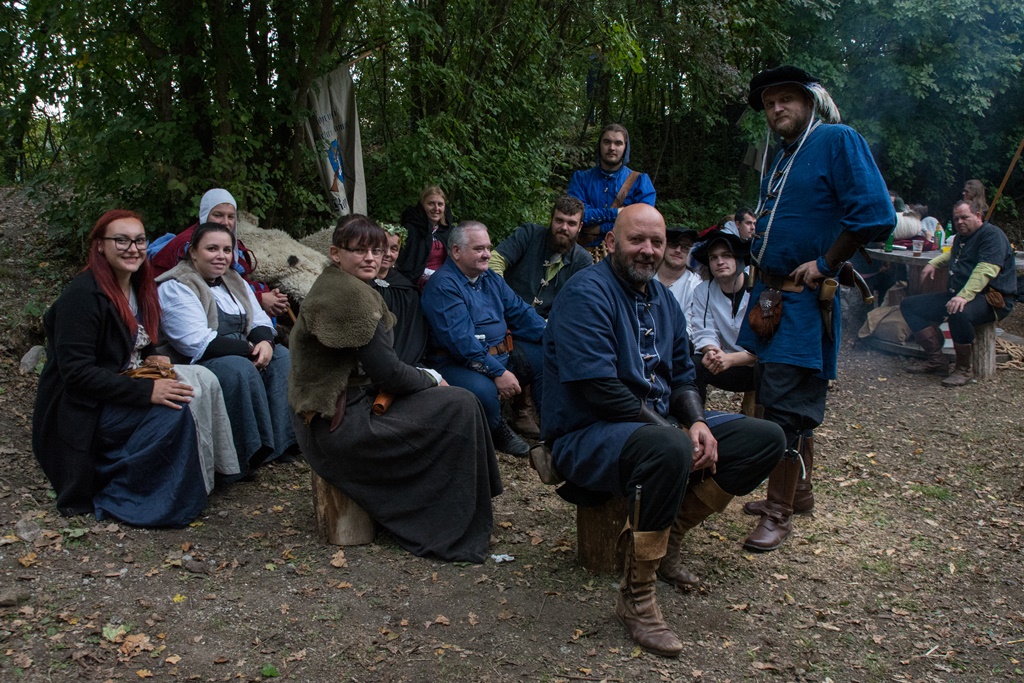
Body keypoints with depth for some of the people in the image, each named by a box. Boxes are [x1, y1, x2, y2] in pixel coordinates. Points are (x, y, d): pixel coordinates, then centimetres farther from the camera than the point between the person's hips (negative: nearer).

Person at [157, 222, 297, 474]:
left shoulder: (234, 282, 14)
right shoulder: (176, 288, -11)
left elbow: (260, 321, 10)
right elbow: (199, 344, -22)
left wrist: (265, 342, -15)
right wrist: (250, 348, -19)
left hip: (240, 353, 8)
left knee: (282, 357, -13)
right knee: (240, 368, -34)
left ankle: (284, 440, -14)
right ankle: (252, 456, -27)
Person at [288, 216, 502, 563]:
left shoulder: (333, 287, 14)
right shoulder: (348, 293, -19)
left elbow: (378, 366, 14)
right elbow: (387, 372, -18)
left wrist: (425, 377, 0)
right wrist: (432, 380, -1)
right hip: (340, 425, -10)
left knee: (458, 400, 12)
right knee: (459, 406, -11)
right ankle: (455, 534, -1)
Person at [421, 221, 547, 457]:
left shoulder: (490, 279, 15)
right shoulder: (442, 285, -13)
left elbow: (520, 312, 11)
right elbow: (460, 339, -23)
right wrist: (497, 372, -27)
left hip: (501, 355, 9)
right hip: (457, 364, -8)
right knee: (483, 391, -37)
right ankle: (498, 433, -4)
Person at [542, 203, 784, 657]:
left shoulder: (663, 299, 13)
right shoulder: (586, 294, -15)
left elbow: (681, 375, 14)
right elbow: (599, 388, -23)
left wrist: (697, 422, -7)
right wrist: (672, 432, -21)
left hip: (659, 426, 9)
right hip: (585, 435, -9)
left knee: (766, 439, 2)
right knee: (669, 449, -41)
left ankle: (666, 540, 3)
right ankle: (636, 598, -22)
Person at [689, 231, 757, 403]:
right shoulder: (703, 291, 0)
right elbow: (705, 334, -3)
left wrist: (730, 359, -31)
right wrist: (711, 351, -27)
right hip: (728, 364, 3)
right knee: (693, 365, -23)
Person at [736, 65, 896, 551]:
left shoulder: (838, 141, -9)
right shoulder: (781, 158, 17)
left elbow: (875, 214, -19)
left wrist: (824, 263, -17)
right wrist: (758, 235, 12)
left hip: (804, 301, -9)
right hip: (769, 296, 9)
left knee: (786, 408, -7)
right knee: (793, 403, 17)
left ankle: (779, 514, 4)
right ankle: (798, 492, 31)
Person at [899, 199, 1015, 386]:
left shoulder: (992, 234, -11)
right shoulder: (961, 237, 20)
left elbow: (986, 270, -28)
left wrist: (964, 296, -41)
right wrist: (934, 263, 25)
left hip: (992, 300, -10)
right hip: (956, 295, 10)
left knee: (959, 314, -42)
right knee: (909, 305, 0)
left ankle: (964, 369, -20)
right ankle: (936, 360, -1)